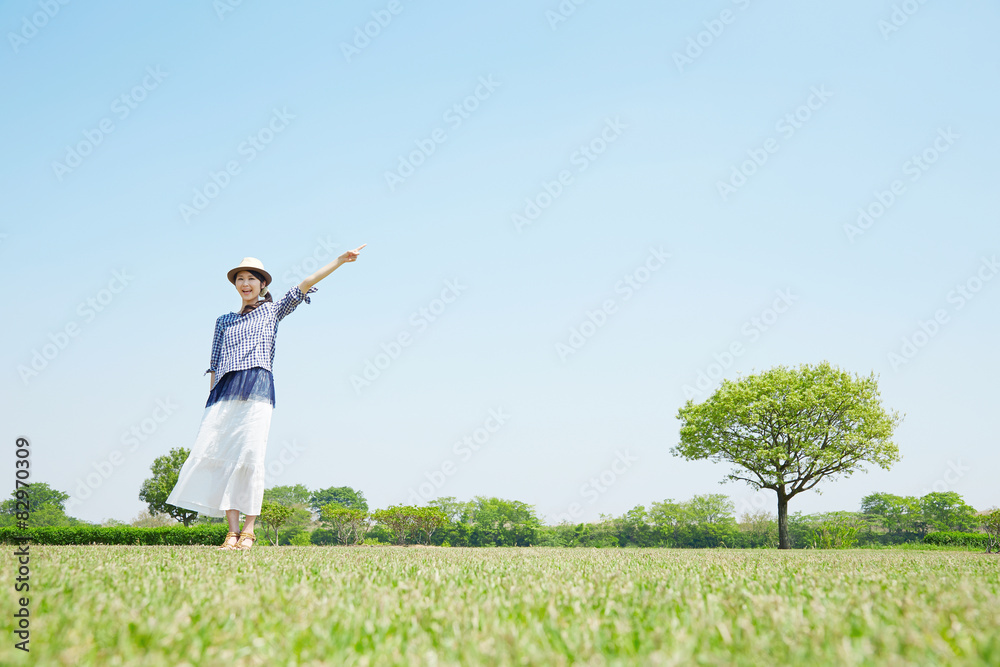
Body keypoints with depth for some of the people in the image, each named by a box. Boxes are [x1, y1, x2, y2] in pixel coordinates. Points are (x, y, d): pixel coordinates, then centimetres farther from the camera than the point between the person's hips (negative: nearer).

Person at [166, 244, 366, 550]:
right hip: (225, 390, 4)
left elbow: (304, 286, 7)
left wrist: (340, 260, -1)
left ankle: (249, 529, -10)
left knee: (250, 454, -15)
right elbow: (215, 364, 21)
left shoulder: (272, 310, 16)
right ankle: (233, 530, -6)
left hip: (257, 388, -3)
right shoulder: (224, 321, 25)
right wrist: (212, 399, 11)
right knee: (217, 453, -9)